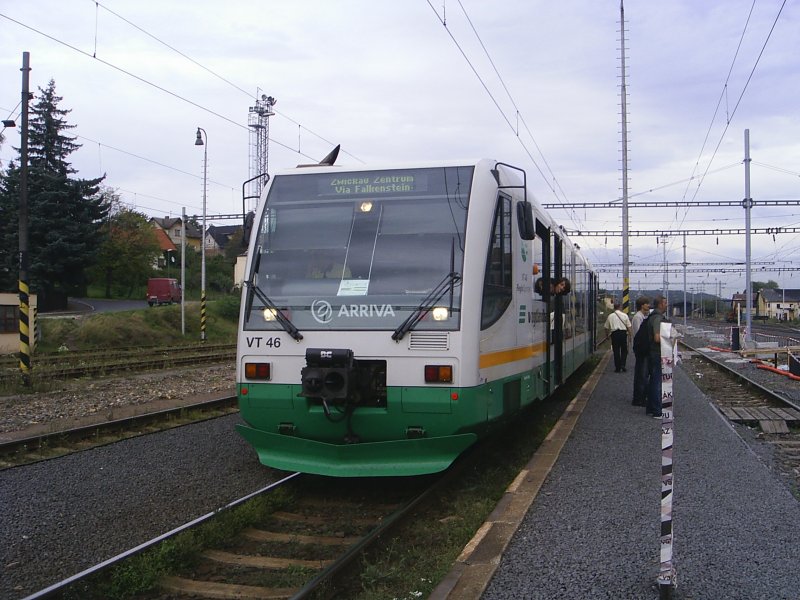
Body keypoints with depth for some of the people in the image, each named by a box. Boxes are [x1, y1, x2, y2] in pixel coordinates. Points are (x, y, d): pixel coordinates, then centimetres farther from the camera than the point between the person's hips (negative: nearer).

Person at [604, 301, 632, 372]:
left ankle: (618, 368, 6)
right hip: (623, 333, 0)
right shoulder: (624, 315, 0)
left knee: (616, 351, 5)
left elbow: (606, 327, 6)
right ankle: (622, 364, -2)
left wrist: (609, 333, 21)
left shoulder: (610, 316, 2)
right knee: (624, 350, 12)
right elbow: (629, 326, 0)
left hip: (614, 334, 0)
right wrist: (629, 333, 10)